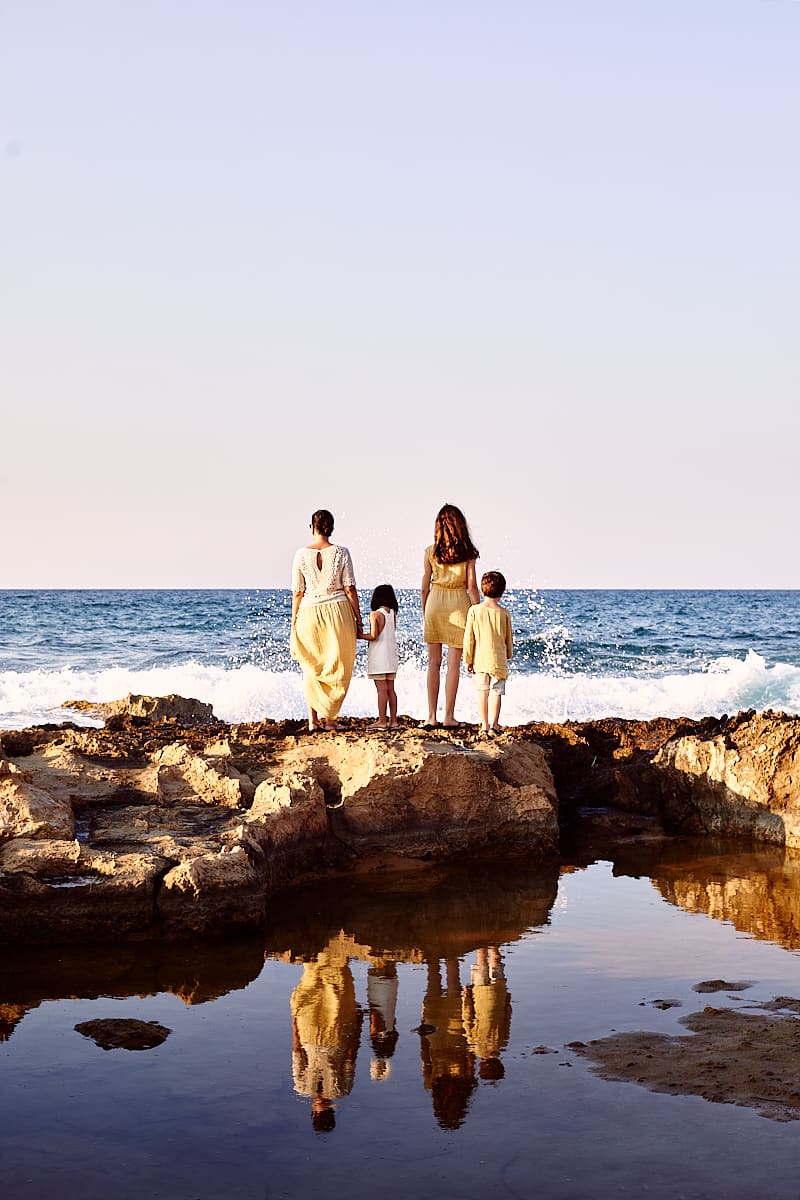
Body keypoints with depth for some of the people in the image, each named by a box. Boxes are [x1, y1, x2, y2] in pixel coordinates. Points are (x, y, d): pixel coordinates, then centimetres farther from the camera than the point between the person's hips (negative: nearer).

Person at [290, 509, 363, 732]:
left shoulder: (301, 554, -2)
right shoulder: (341, 553, -4)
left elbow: (297, 592, 0)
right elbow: (349, 589, -5)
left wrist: (294, 622, 8)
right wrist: (358, 618, 4)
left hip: (309, 613, 1)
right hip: (338, 612, -1)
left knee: (312, 669, 14)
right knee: (337, 668, 9)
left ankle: (314, 718, 12)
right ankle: (330, 718, 8)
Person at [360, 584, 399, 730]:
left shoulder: (375, 614, -11)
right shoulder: (393, 614, 7)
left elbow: (373, 636, -16)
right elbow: (391, 632, 10)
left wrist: (358, 635, -2)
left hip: (378, 657, -6)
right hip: (391, 656, 6)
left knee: (382, 689, -6)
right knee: (390, 689, 9)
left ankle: (382, 721, -6)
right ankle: (393, 720, 10)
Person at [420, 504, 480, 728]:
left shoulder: (431, 552, 1)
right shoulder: (467, 552, -3)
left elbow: (424, 587, 3)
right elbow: (471, 586, -4)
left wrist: (424, 614, 14)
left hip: (434, 603, 1)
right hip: (459, 604, -1)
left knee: (434, 662, 6)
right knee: (453, 663, 2)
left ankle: (432, 717, 5)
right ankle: (449, 717, 2)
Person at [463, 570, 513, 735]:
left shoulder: (474, 610, -6)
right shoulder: (504, 613, -4)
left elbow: (469, 637, -4)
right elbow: (509, 638, 6)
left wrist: (468, 659, 5)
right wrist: (508, 655, 24)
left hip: (479, 659, 1)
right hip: (498, 660, -1)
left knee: (482, 692, 11)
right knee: (496, 692, -1)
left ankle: (484, 725, 15)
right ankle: (493, 724, -10)